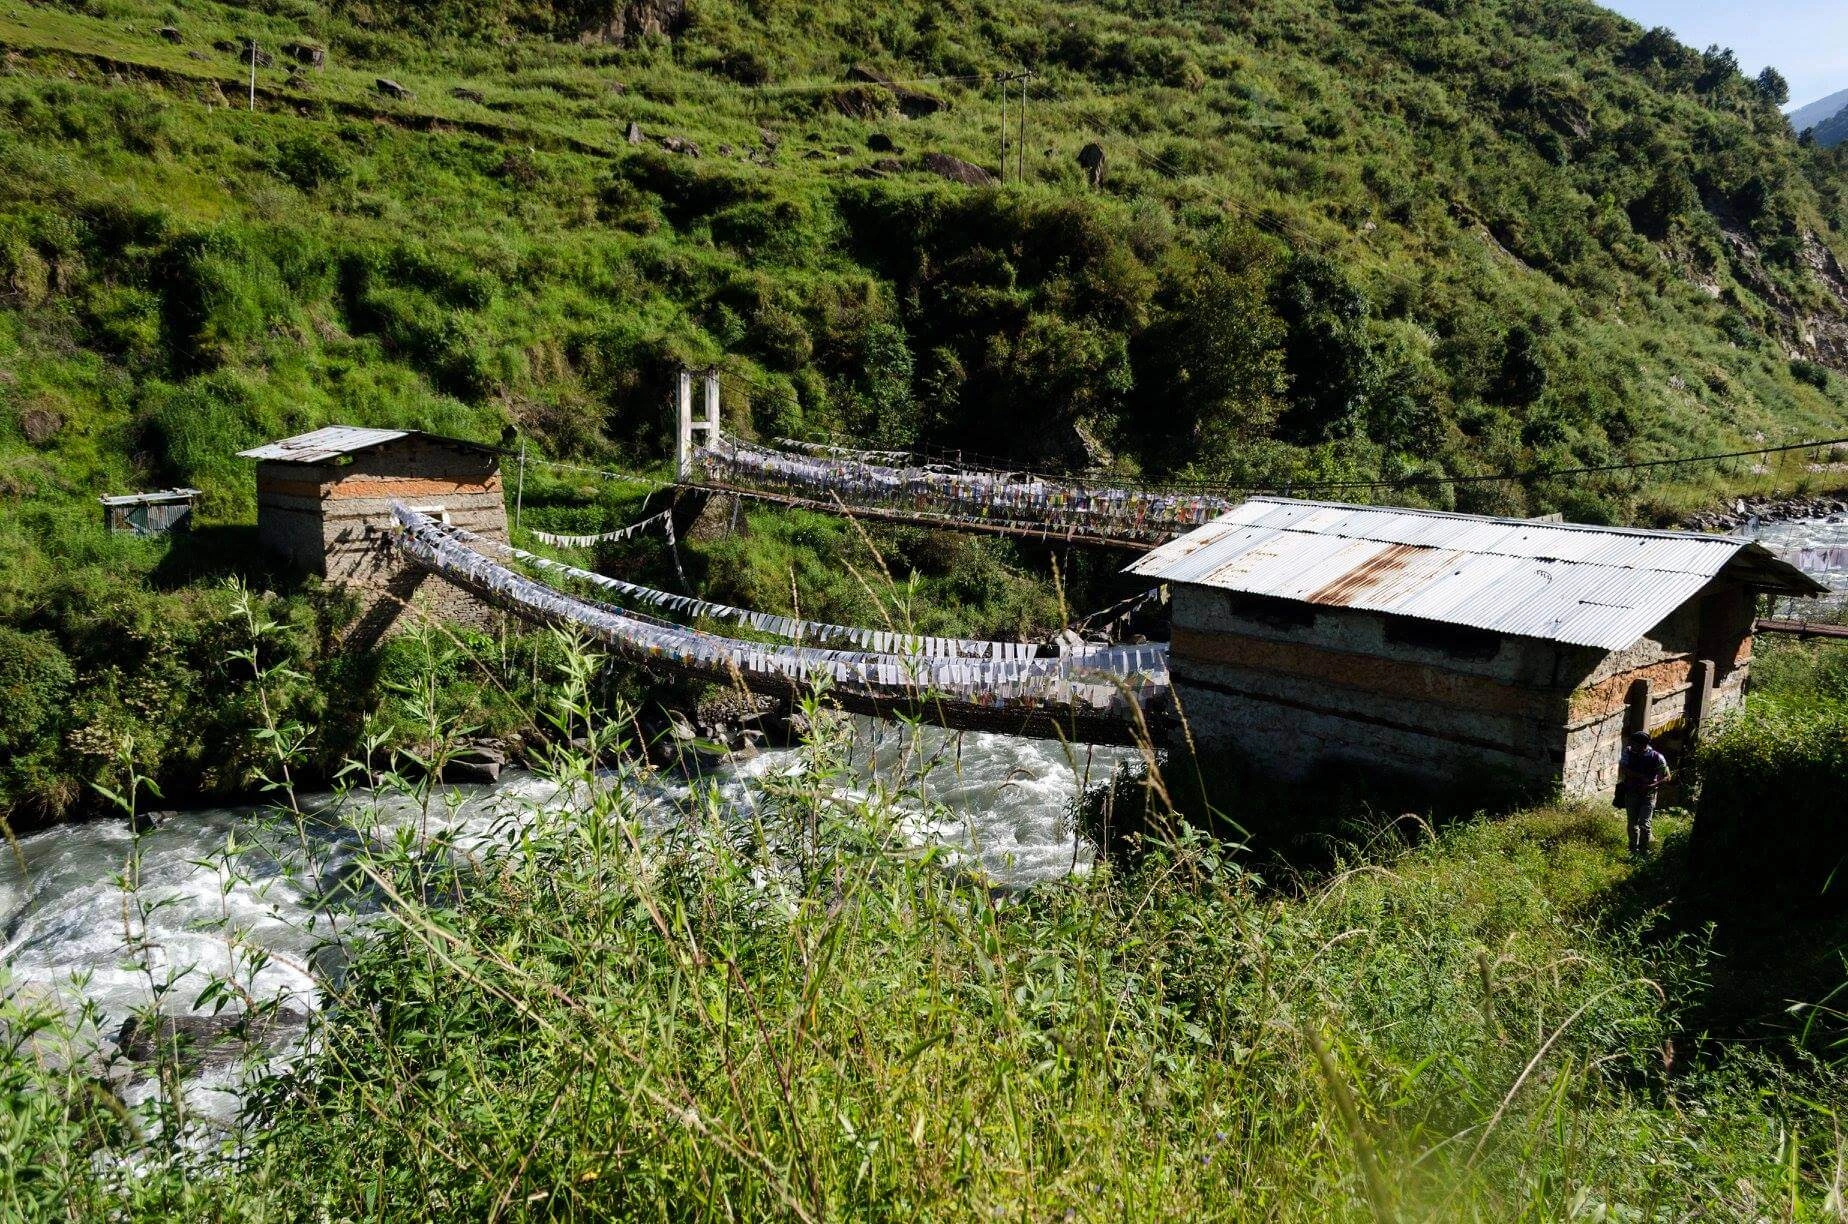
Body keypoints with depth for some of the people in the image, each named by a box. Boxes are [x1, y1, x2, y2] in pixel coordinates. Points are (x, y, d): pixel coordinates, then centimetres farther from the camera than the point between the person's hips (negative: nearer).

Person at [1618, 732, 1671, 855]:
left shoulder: (1657, 757, -14)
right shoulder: (1628, 752, -8)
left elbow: (1667, 776, -8)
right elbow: (1623, 769, -14)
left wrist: (1652, 786, -21)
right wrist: (1642, 777, -23)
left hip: (1648, 795, -3)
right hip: (1631, 793, 3)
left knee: (1644, 824, -10)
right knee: (1632, 823, 12)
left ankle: (1644, 850, 5)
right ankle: (1633, 849, 28)